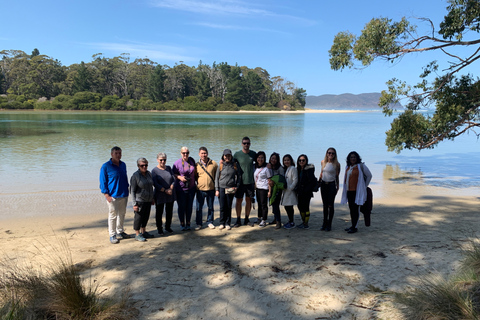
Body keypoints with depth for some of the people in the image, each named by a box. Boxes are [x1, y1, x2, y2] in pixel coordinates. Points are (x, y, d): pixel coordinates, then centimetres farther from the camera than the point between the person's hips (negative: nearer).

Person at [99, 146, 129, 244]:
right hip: (113, 196, -6)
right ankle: (112, 235, 13)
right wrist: (107, 195, -14)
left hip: (124, 195, 6)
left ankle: (120, 232, 29)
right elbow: (102, 182, -8)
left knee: (122, 214, 14)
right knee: (113, 215, 1)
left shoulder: (123, 165, 8)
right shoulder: (106, 166, -9)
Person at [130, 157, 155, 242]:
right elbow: (132, 191, -13)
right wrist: (134, 204, -16)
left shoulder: (148, 173, 6)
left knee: (146, 217, 16)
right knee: (138, 217, 4)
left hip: (148, 200, 7)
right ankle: (137, 235, 17)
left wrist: (152, 199, 17)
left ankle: (144, 232, 31)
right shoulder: (135, 176, -14)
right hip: (140, 201, -7)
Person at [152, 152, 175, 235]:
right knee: (159, 212, 5)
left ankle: (168, 227, 27)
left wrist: (171, 189, -12)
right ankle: (159, 228, 20)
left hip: (170, 194, 4)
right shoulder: (154, 170, -5)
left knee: (169, 211, 11)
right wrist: (165, 190, -18)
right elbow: (155, 184, -13)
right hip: (160, 195, -4)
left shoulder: (169, 168, 8)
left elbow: (174, 179, 4)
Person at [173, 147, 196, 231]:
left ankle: (188, 224, 22)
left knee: (189, 206, 9)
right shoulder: (177, 163, -6)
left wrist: (196, 181, 11)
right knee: (182, 207, 5)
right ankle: (182, 224, 20)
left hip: (191, 188, 3)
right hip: (181, 188, -3)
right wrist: (179, 177, -18)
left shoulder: (192, 160, 5)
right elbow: (173, 174, 0)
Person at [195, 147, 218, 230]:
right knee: (199, 208, 5)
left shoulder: (213, 164, 1)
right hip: (200, 190, 0)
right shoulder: (196, 165, 0)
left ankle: (210, 222, 27)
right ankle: (199, 224, 18)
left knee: (210, 207, 12)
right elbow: (194, 177, 11)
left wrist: (217, 186, 5)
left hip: (211, 189, 1)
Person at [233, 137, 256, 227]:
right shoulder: (237, 154, -3)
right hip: (240, 181, -2)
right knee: (239, 200, 3)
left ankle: (247, 218, 20)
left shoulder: (253, 154, 3)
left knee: (249, 200, 8)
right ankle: (238, 220, 13)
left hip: (250, 181, 2)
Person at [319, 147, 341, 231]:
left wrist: (337, 187, -1)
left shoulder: (336, 164, -6)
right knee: (325, 205, 11)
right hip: (323, 184, 4)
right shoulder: (323, 162, 5)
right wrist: (318, 182, 16)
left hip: (332, 184, -4)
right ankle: (325, 223, 20)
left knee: (330, 205, -2)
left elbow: (337, 176, 0)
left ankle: (329, 224, 9)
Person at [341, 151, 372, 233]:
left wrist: (364, 186, 7)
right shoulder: (348, 167, 13)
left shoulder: (361, 166, -5)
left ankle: (354, 227, 0)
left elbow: (369, 175, 4)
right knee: (351, 209, 10)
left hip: (357, 191, -6)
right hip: (349, 191, 6)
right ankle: (353, 226, 19)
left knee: (355, 209, -6)